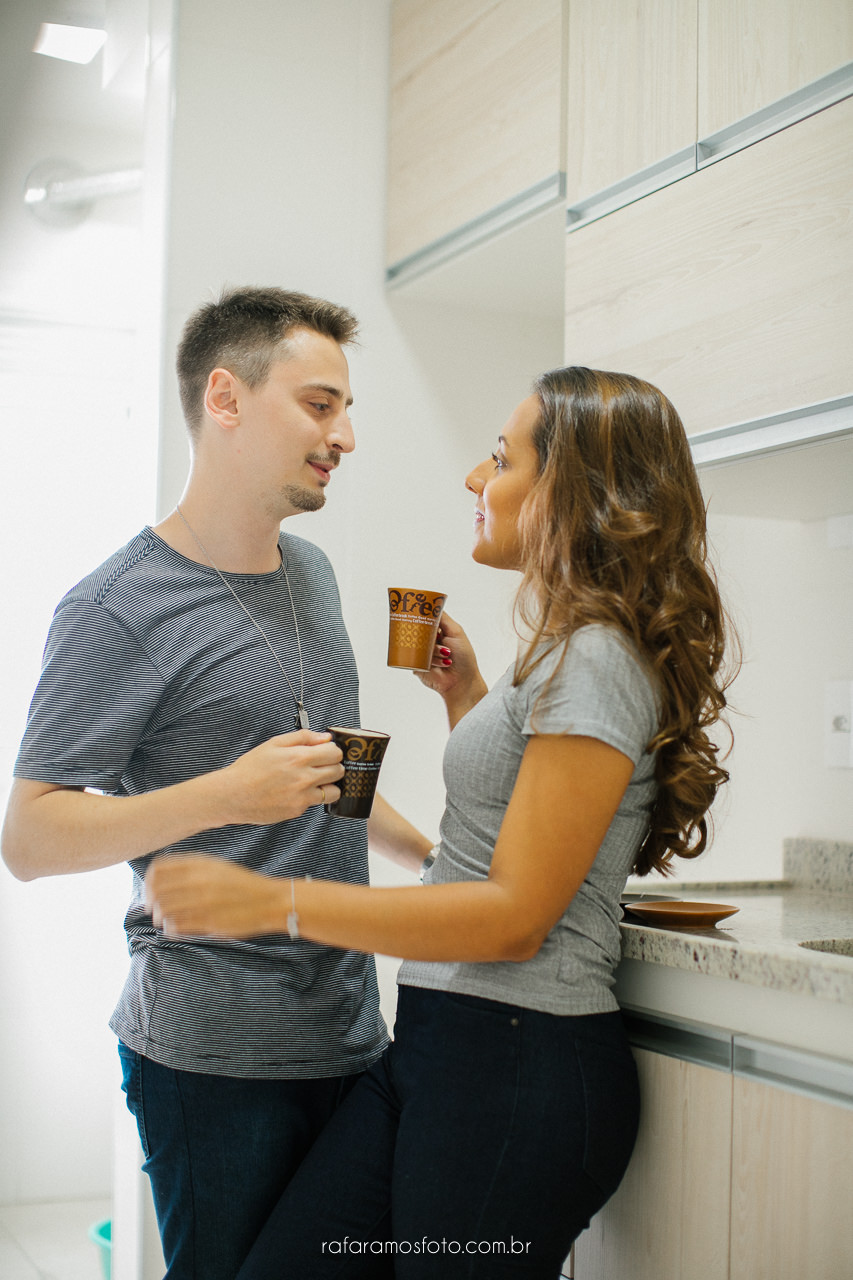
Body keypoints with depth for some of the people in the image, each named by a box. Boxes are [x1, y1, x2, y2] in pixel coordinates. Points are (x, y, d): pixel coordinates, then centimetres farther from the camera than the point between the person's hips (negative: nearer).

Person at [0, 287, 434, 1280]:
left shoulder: (310, 572, 13)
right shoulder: (118, 610, -12)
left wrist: (429, 851, 23)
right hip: (217, 1056, -7)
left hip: (349, 1034, 7)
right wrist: (225, 796, -26)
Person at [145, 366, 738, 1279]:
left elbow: (516, 918, -20)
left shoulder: (597, 663, -15)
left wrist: (276, 902, -23)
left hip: (519, 1070, -9)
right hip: (433, 1042, 9)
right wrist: (466, 697, 16)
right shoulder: (566, 650, 15)